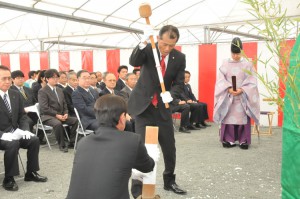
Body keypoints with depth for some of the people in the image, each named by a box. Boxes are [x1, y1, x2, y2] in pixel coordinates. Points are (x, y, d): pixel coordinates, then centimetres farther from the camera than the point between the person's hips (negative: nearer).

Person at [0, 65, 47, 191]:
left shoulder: (15, 94, 7)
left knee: (34, 140, -14)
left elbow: (22, 115, 11)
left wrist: (25, 130, -7)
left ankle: (31, 173, 3)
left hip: (14, 133, 6)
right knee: (13, 144, -32)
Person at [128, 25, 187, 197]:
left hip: (163, 107, 4)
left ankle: (169, 181, 32)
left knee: (170, 147, 11)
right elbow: (133, 62, -28)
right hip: (143, 105, -3)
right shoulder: (148, 49, -10)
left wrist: (170, 93, -25)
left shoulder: (180, 58, -3)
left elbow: (179, 84, -3)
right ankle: (138, 189, 2)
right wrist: (143, 42, -43)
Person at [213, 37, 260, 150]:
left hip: (243, 97, -1)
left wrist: (242, 89, -15)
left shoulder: (247, 64, 4)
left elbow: (251, 82, -1)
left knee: (242, 118, -3)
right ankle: (228, 140, 6)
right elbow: (221, 80, 1)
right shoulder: (225, 64, 6)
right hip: (228, 97, 1)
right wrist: (229, 89, -15)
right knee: (228, 117, -1)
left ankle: (243, 140, 4)